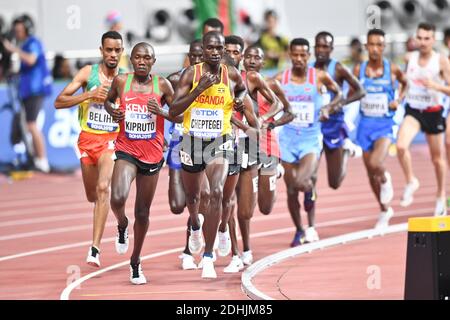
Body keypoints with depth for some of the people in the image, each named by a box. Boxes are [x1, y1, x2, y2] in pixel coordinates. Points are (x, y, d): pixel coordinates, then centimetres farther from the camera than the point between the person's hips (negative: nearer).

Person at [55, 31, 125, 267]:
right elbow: (59, 102, -8)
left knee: (103, 188, -22)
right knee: (92, 194, 15)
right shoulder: (88, 73, -4)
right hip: (88, 138, 2)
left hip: (112, 139, -2)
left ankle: (95, 248, -24)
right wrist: (89, 95, -20)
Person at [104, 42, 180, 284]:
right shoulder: (121, 81, -1)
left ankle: (135, 262, 29)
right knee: (118, 198, -27)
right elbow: (108, 100, 19)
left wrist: (162, 112, -18)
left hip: (152, 154, 1)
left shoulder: (162, 85, -3)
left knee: (142, 212, 10)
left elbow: (180, 116, 2)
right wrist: (112, 112, -3)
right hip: (126, 151, -1)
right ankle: (122, 226, 9)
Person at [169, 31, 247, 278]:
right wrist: (200, 89, -25)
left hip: (220, 142, -1)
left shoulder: (232, 74, -3)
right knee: (192, 195, 21)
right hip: (192, 141, 1)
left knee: (217, 193, -22)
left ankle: (208, 257, -18)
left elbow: (242, 89, 23)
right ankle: (195, 226, 58)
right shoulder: (191, 74, -9)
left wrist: (240, 100, 0)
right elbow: (173, 111, -16)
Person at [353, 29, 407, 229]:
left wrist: (399, 100, -2)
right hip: (366, 124, 3)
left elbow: (405, 83, 15)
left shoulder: (392, 69, -5)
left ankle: (385, 180, 10)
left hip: (385, 125, -3)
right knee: (371, 173, 10)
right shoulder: (359, 69, -1)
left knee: (375, 164, -27)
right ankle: (385, 211, 30)